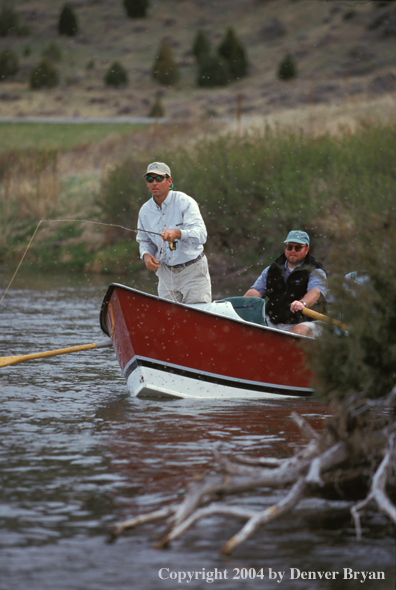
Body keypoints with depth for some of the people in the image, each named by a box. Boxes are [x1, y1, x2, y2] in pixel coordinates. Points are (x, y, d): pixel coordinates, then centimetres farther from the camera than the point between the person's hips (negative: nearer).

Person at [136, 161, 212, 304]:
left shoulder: (185, 202, -13)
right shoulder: (145, 211, 3)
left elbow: (201, 234, -25)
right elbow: (144, 241, 18)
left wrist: (177, 233, -43)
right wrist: (146, 255, -4)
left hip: (193, 272, -4)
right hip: (166, 273, 4)